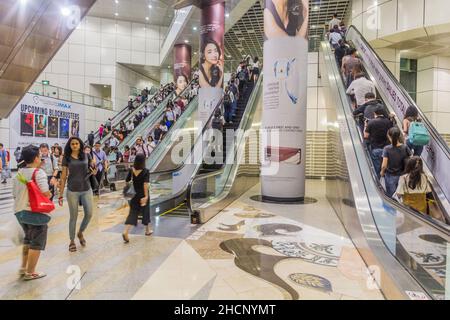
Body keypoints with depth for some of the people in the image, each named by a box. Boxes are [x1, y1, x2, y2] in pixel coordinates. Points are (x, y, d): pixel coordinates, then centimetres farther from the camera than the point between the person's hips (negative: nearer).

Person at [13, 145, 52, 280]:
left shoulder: (19, 173, 9)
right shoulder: (38, 172, -14)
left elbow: (15, 194, 13)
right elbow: (46, 194, -22)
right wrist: (50, 194, -1)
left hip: (19, 211, 8)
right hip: (36, 212, -8)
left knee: (28, 239, 25)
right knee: (37, 243, 7)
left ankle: (23, 267, 33)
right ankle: (30, 273, 15)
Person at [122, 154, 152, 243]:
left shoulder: (131, 170, -2)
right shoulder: (146, 171, -14)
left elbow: (127, 181, 3)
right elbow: (145, 184, -21)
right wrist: (146, 196, -23)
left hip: (134, 195, 3)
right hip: (143, 195, -3)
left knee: (133, 213, 5)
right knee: (146, 211, 15)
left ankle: (125, 232, -12)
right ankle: (147, 230, 31)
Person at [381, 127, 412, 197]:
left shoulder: (387, 149, -20)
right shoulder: (405, 148, -12)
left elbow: (384, 165, -21)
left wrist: (382, 172, -1)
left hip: (390, 176, -2)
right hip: (402, 176, 3)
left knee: (391, 196, 14)